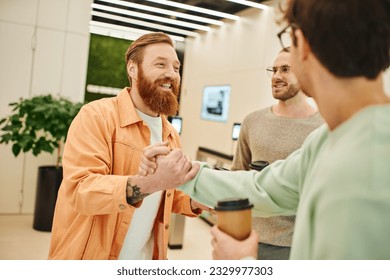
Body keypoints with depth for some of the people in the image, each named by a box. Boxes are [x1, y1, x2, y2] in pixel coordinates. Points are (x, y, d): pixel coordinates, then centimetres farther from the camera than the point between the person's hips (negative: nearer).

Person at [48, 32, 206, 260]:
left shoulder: (171, 134, 6)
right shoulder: (97, 116, -16)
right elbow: (81, 190, -26)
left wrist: (195, 201, -8)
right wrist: (152, 182, -39)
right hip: (90, 258, -6)